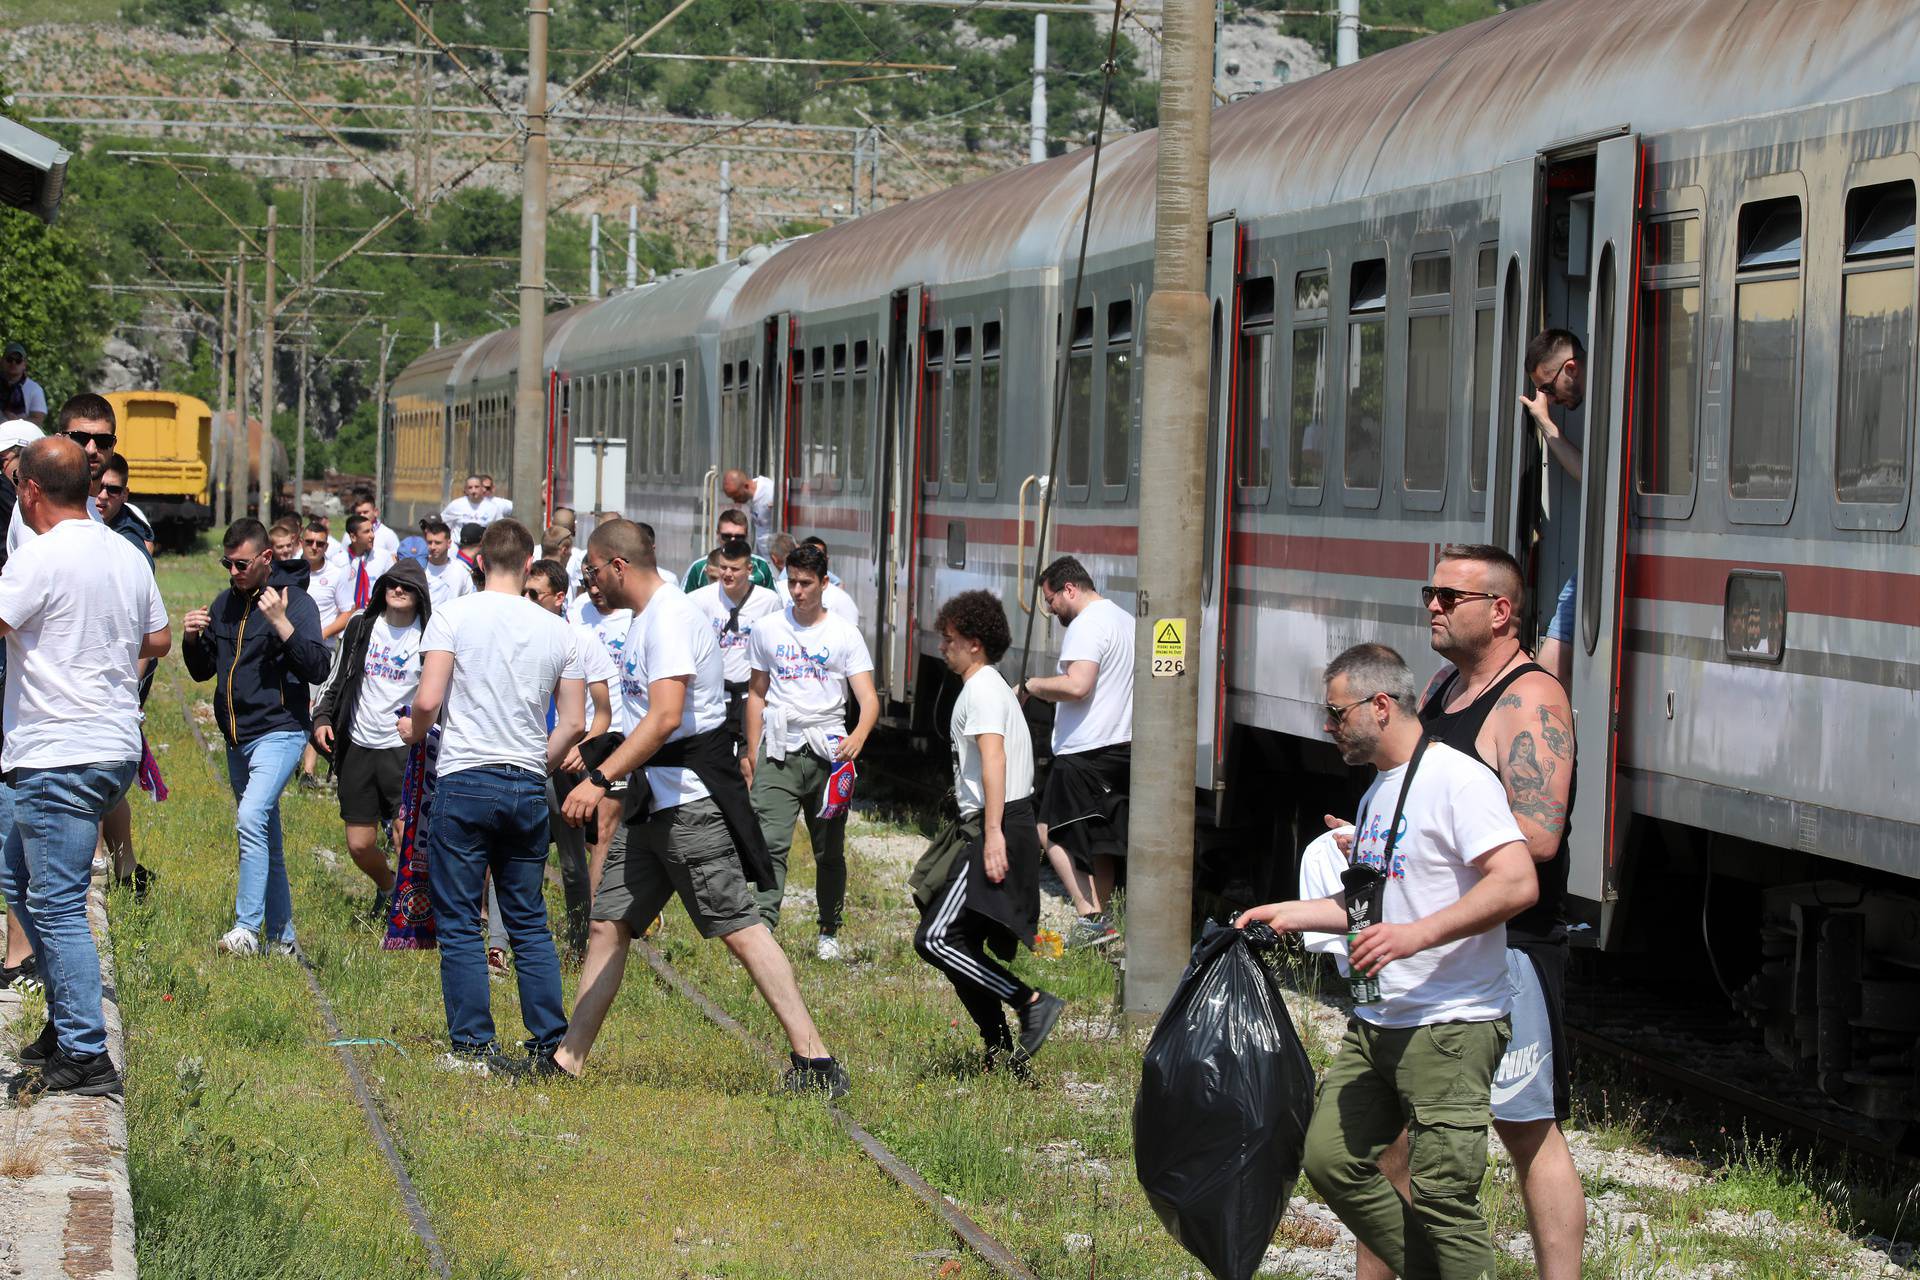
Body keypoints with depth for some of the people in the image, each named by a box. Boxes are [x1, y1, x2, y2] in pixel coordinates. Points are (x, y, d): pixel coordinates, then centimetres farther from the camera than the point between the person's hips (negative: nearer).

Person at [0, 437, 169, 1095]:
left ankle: (86, 1057, -5)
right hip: (118, 747, 9)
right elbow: (159, 640, 18)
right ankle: (66, 1020, 24)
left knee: (56, 906, -5)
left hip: (59, 756, -9)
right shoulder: (126, 553, 9)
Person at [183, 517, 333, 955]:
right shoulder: (224, 604, 12)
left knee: (252, 818, -24)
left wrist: (281, 623, -26)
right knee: (265, 838, 12)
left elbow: (317, 669, -17)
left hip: (279, 733, -7)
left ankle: (247, 926, -25)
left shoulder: (296, 601, -8)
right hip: (237, 738, 8)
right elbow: (203, 671, 19)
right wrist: (193, 640, -1)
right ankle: (281, 936, 18)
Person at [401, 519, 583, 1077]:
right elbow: (572, 724, 8)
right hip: (528, 787, 4)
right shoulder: (557, 631, 7)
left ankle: (475, 1047, 1)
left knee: (460, 924, 3)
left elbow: (428, 700, -12)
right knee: (530, 923, 11)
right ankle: (551, 1046, 9)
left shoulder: (454, 615, -5)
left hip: (464, 783, -4)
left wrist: (415, 732, 9)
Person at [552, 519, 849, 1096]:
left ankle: (814, 1060, -11)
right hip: (655, 802, 10)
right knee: (608, 923, 10)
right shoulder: (647, 618, 16)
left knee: (739, 927, -11)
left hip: (691, 803, -10)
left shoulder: (670, 620, -16)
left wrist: (600, 779, -31)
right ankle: (569, 1058, 15)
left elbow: (666, 718, -27)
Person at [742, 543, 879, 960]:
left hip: (828, 751, 0)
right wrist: (751, 753, 14)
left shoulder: (844, 635, 2)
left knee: (830, 851, 7)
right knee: (771, 843, -15)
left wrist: (858, 737, -24)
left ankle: (829, 933, 21)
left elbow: (868, 699, -4)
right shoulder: (767, 629, 9)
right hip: (779, 750, 0)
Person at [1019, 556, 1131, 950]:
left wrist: (1031, 685, -12)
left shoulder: (1086, 625, -14)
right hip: (1121, 747, 10)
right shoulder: (1126, 620, 18)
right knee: (1100, 840, 13)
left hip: (1085, 751, -10)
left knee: (1052, 832, -4)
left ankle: (1090, 917, -12)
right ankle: (1100, 918, 14)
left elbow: (1076, 685, -27)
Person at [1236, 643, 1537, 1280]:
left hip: (1450, 1027, -10)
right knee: (1331, 1159, 4)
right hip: (1376, 1025, 10)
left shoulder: (1455, 779, -13)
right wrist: (1291, 914, 25)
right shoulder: (1377, 792, 18)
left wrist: (1416, 934, -29)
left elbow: (1517, 884, -24)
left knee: (1441, 1195, -11)